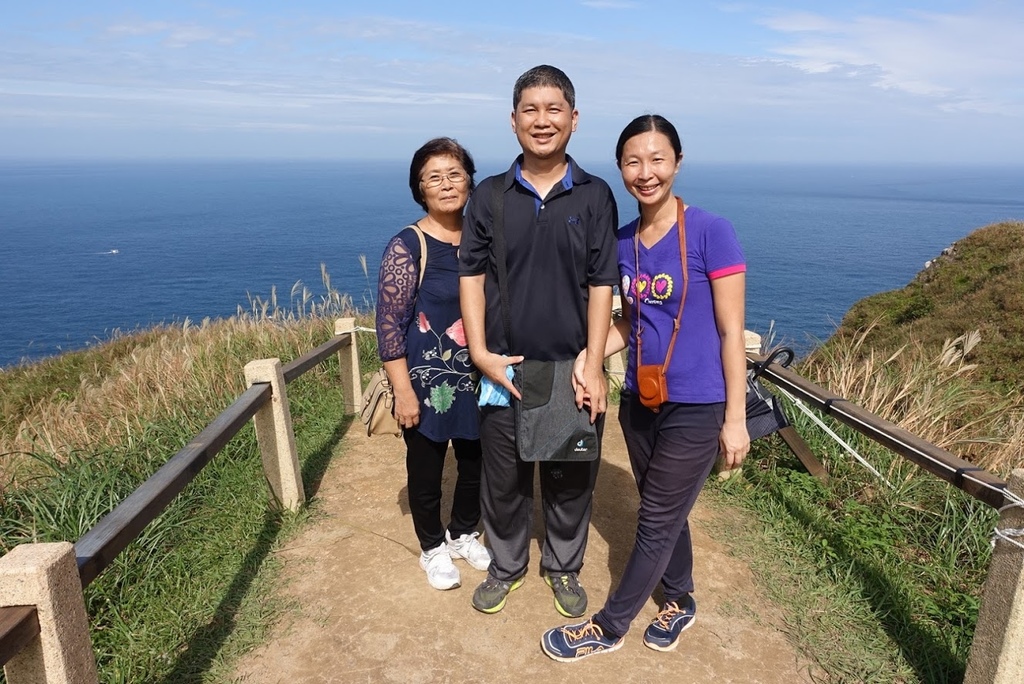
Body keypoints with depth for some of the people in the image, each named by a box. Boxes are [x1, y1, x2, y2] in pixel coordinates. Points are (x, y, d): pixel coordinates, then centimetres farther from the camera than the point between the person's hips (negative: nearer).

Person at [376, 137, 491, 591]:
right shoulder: (406, 248, -13)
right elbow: (389, 325, -14)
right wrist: (404, 391, -16)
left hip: (478, 380, 5)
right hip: (427, 383, -4)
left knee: (476, 464, 18)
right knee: (426, 471, 13)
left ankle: (464, 534, 44)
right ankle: (433, 548, 37)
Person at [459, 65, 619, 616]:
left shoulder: (595, 196, -1)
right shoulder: (490, 196, 2)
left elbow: (601, 285, -4)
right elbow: (471, 275, 1)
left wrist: (593, 366, -10)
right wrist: (480, 352, -9)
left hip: (572, 369, 0)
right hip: (504, 369, 1)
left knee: (570, 480, 14)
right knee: (503, 479, 14)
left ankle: (563, 567, 38)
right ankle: (506, 565, 37)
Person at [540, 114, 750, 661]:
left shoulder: (710, 232, -14)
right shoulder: (623, 241, 2)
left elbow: (731, 333, -12)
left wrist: (735, 419, -11)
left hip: (695, 409, -5)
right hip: (640, 402, 6)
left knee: (655, 524, 9)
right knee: (666, 513, 21)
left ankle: (608, 627, 26)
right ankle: (680, 601, 44)